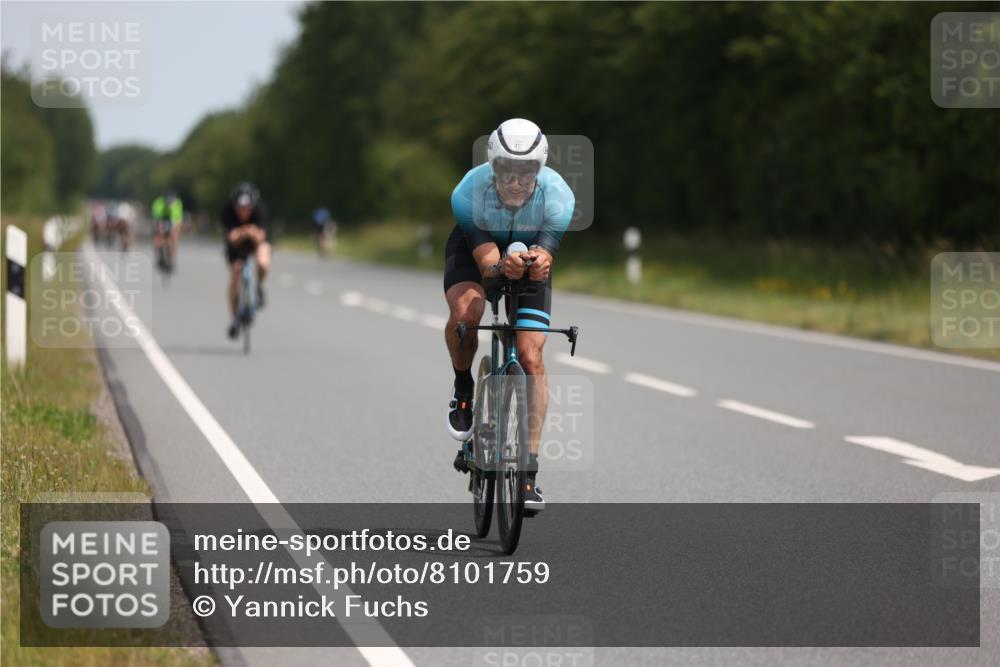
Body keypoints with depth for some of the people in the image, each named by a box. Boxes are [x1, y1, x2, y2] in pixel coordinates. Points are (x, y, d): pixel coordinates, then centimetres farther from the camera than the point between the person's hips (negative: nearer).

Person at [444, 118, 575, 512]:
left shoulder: (557, 196, -31)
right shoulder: (470, 193, -34)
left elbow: (544, 258, -33)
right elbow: (486, 263, -35)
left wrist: (538, 263, -57)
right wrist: (503, 268, -59)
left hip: (530, 251, 1)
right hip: (475, 250, -1)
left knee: (531, 358, -12)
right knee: (465, 311, -34)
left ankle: (529, 468, -6)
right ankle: (463, 388, -4)